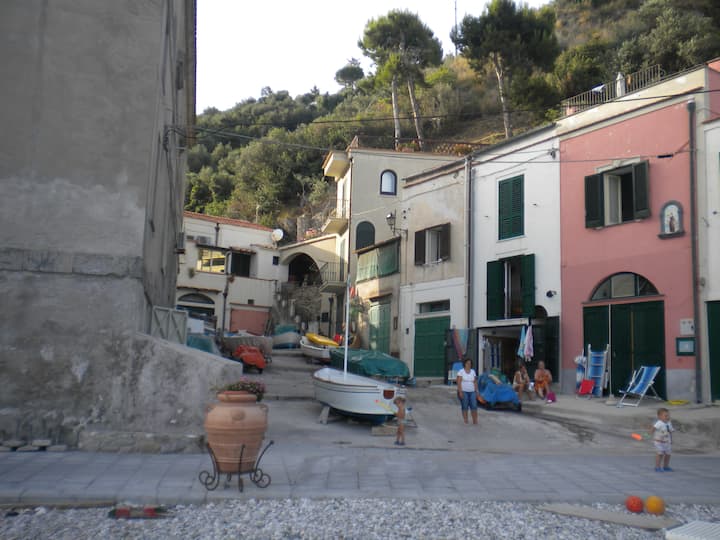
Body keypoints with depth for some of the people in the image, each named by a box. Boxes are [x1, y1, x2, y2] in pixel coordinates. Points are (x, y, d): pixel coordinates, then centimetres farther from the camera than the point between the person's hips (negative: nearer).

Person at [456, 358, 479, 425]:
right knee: (465, 407, 1)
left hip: (472, 392, 4)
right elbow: (459, 382, -8)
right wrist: (460, 392, -15)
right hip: (463, 392, -4)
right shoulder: (461, 371, -4)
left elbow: (475, 382, 11)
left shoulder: (473, 371, 10)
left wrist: (476, 391, 6)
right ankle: (465, 421, 8)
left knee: (474, 406, -4)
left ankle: (475, 421, 3)